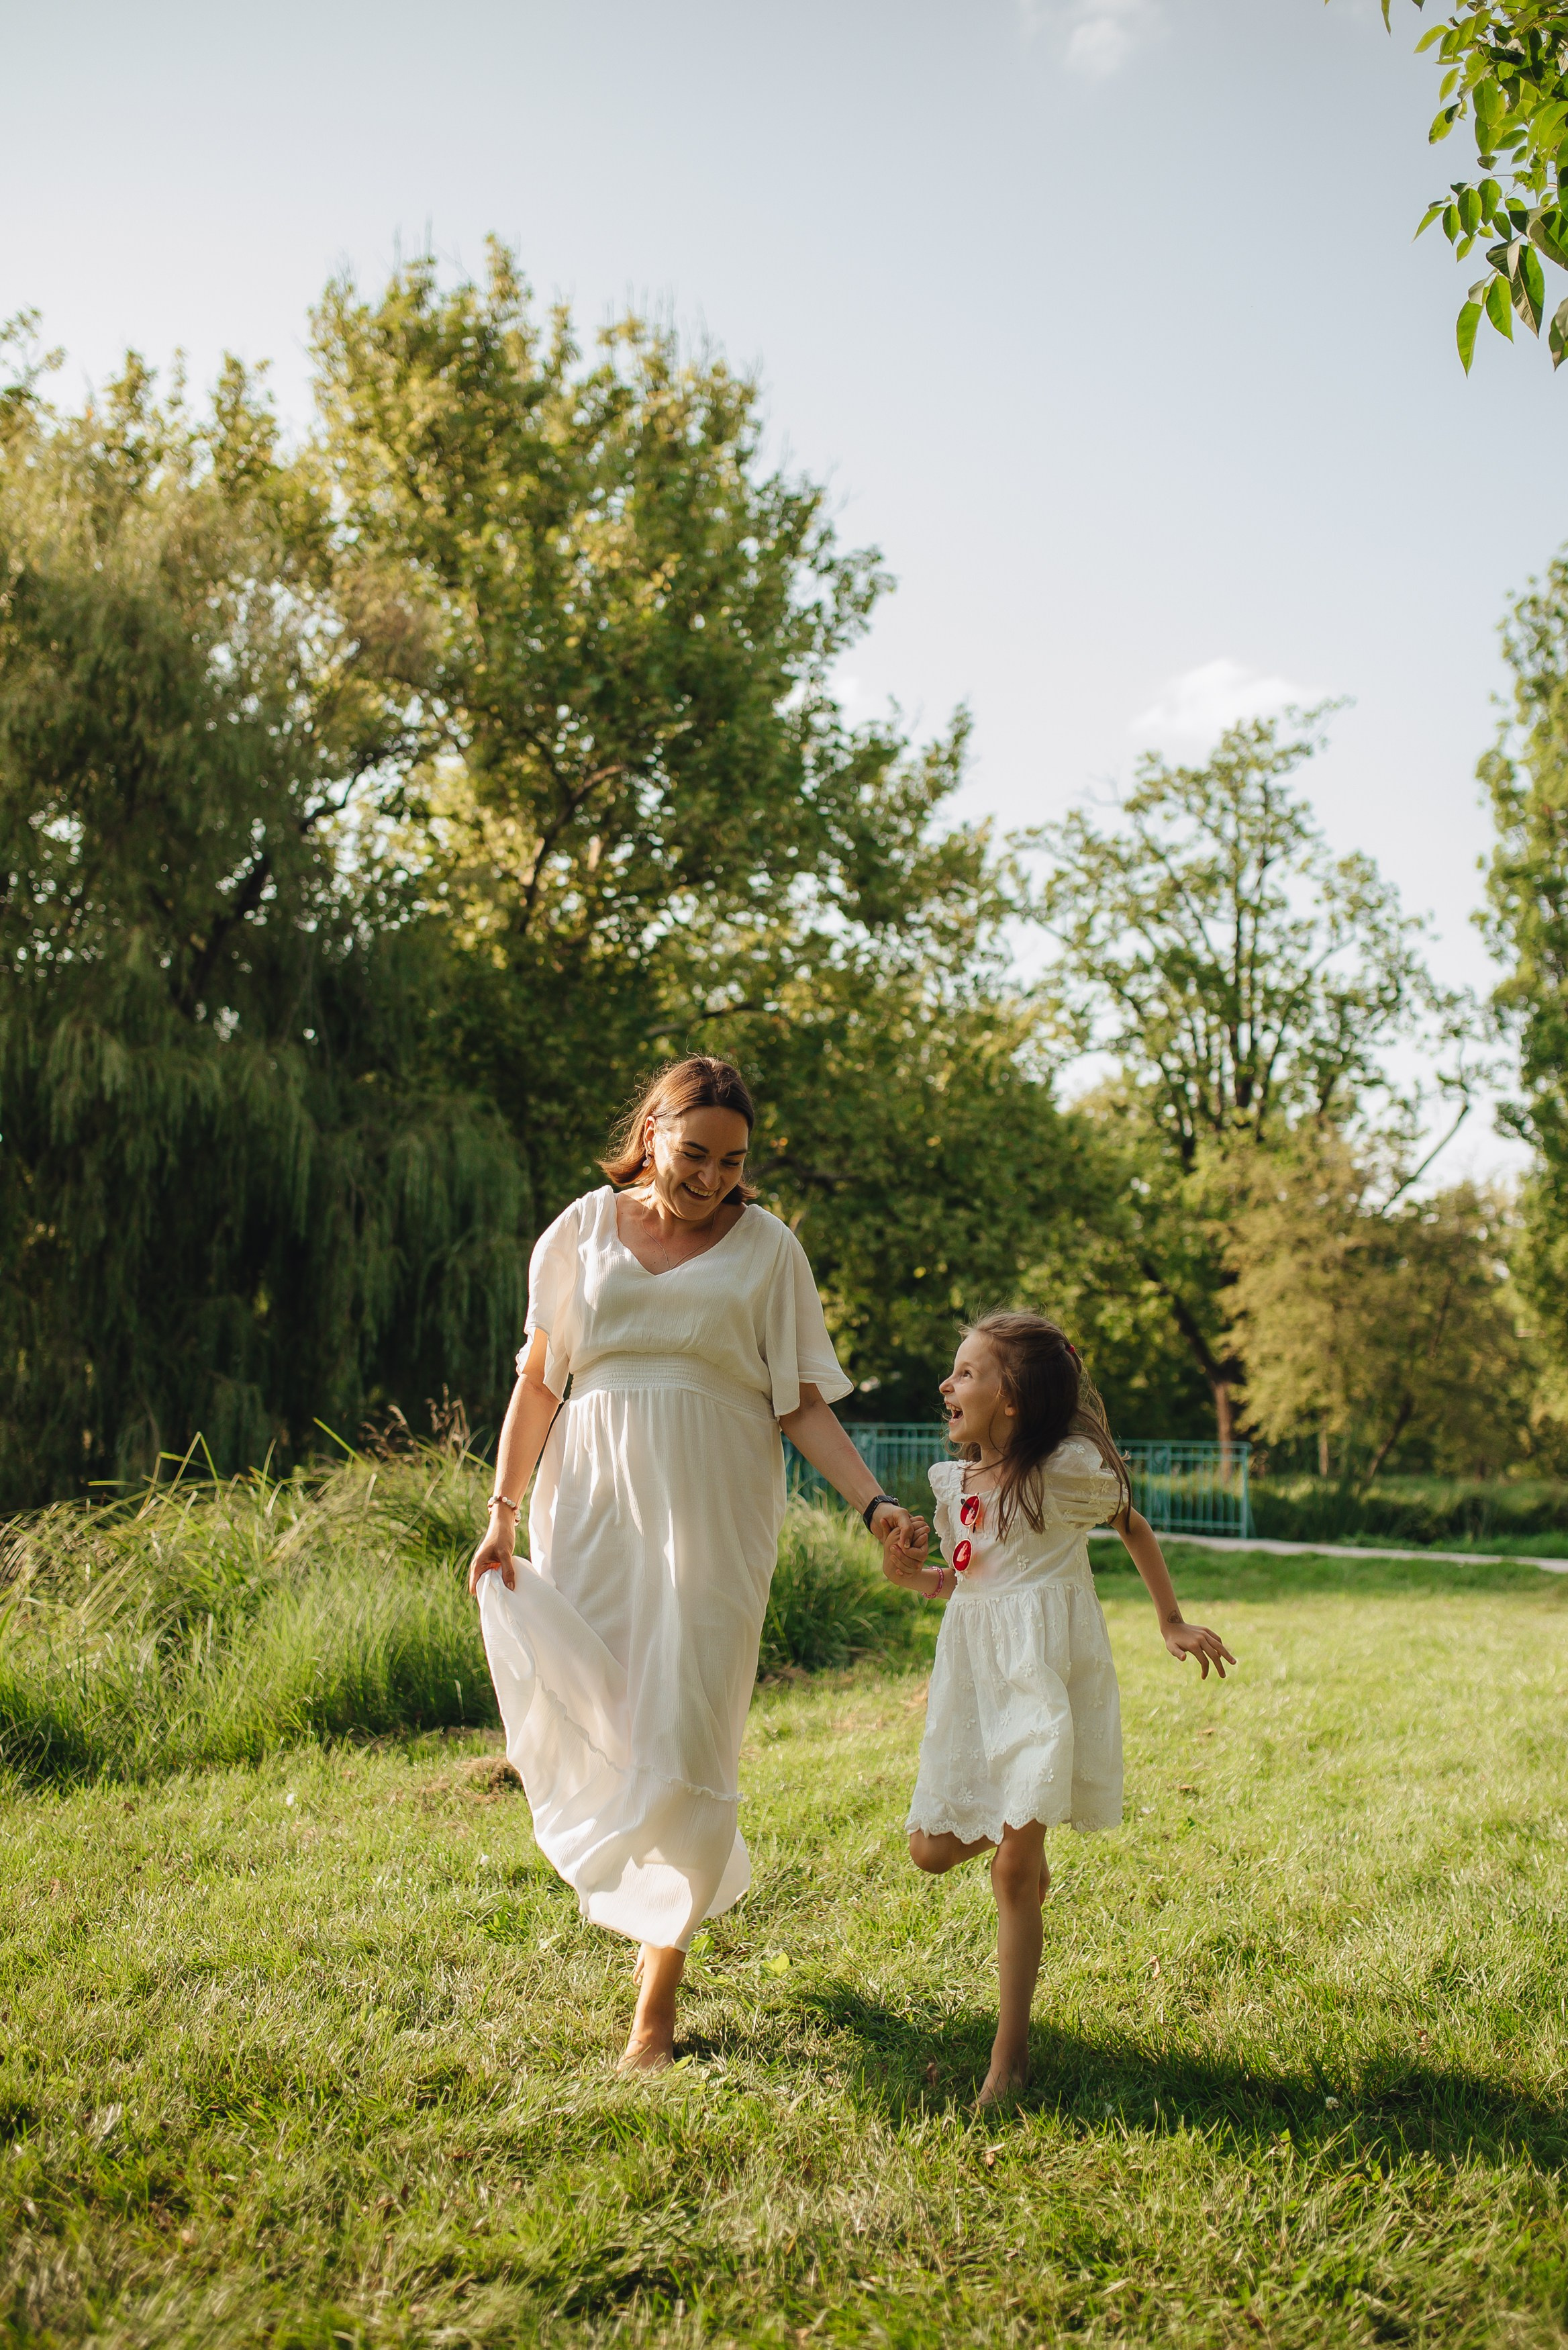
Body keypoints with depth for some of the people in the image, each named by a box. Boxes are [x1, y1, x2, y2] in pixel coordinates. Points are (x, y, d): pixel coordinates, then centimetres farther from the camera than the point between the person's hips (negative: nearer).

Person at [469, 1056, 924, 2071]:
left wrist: (876, 1503, -10)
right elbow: (538, 1381, 11)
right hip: (594, 1505, 2)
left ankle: (658, 1996, 6)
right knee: (588, 1724, 1)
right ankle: (699, 1881, 30)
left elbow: (802, 1405, 2)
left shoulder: (767, 1248, 4)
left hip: (711, 1512, -2)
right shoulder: (583, 1232, 7)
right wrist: (504, 1510, 5)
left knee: (684, 1740, -6)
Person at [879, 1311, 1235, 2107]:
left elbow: (1134, 1528, 8)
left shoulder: (1069, 1469, -10)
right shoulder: (954, 1482, 6)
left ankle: (1009, 2058, 5)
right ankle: (1016, 1840, 40)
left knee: (1015, 1872, -6)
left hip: (1043, 1676, -6)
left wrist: (1173, 1623, 14)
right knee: (932, 1850, 6)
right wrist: (909, 1573, -2)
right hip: (971, 1674, 6)